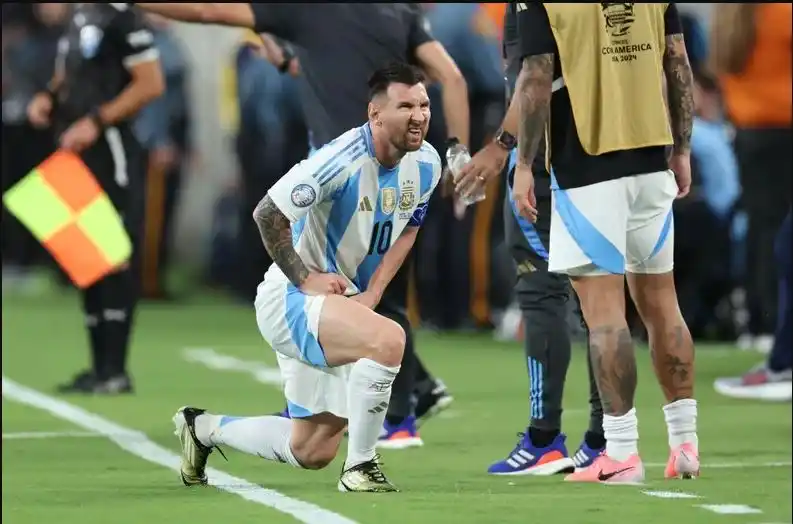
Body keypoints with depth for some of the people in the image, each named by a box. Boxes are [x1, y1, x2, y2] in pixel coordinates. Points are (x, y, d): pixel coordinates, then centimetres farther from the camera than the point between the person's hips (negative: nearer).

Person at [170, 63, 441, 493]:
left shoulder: (426, 164, -3)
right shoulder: (343, 159, -25)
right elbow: (267, 213, -19)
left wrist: (372, 293, -2)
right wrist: (304, 278, -18)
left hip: (342, 302, 8)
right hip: (289, 298, -8)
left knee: (311, 452, 12)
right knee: (387, 338, -35)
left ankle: (203, 429, 34)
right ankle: (360, 467, -20)